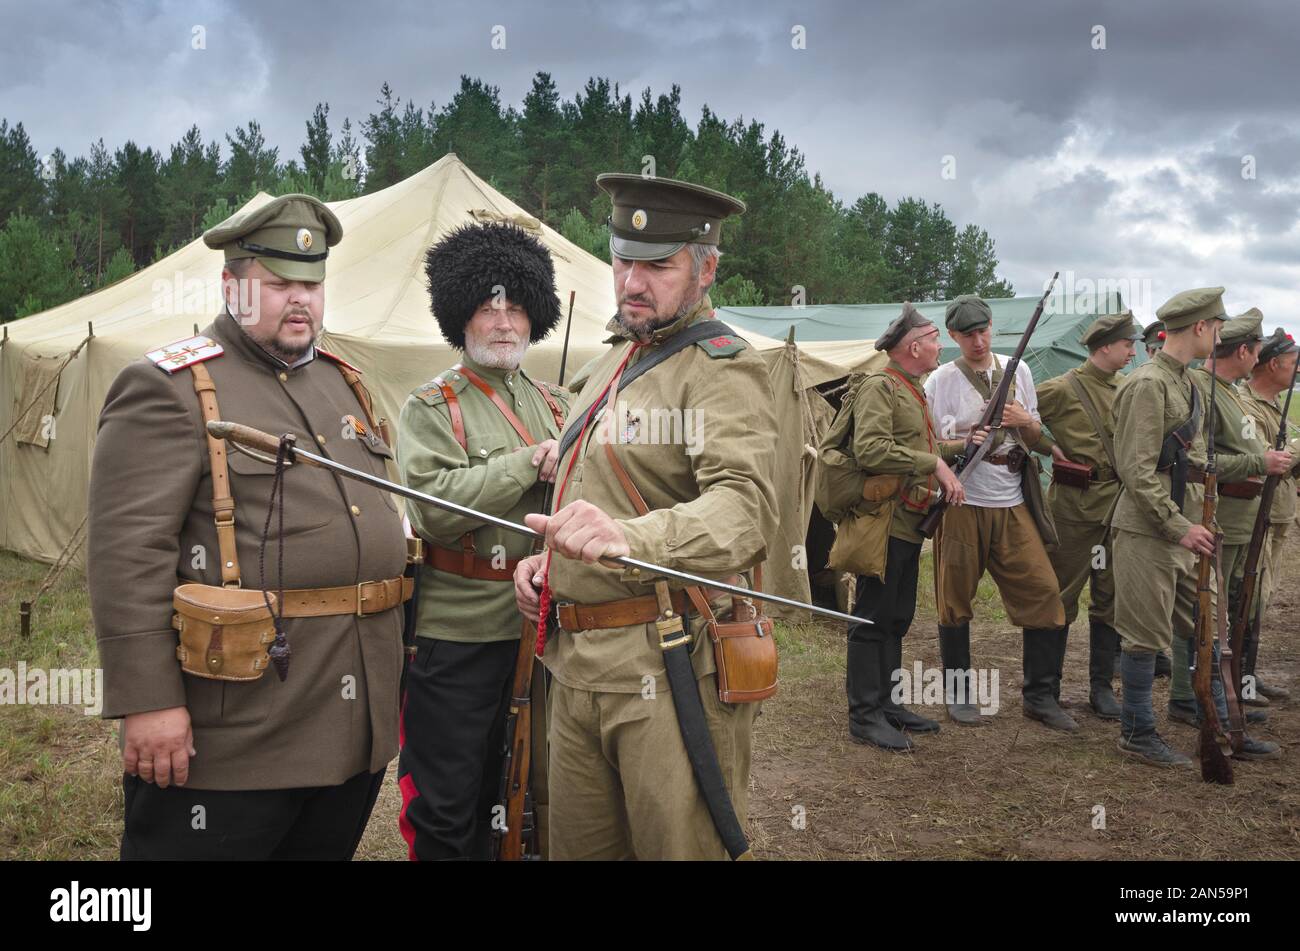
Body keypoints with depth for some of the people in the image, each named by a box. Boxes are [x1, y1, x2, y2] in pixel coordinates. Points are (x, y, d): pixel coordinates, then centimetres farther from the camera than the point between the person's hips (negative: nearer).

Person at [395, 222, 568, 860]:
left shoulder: (554, 403, 12)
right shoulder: (431, 408, -4)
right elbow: (435, 507, -19)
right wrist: (530, 462, -18)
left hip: (538, 624, 5)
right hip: (456, 632, -5)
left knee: (508, 791, 19)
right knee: (445, 811, 6)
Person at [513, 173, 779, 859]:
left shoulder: (724, 367, -11)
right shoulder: (610, 361, 16)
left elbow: (745, 508, -28)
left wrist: (630, 536, -46)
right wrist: (544, 559, 11)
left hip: (672, 670, -8)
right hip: (577, 664, 8)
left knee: (682, 847, 4)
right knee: (579, 847, 17)